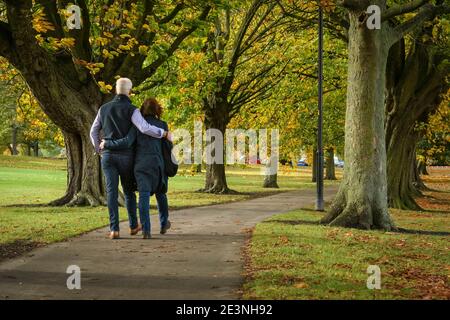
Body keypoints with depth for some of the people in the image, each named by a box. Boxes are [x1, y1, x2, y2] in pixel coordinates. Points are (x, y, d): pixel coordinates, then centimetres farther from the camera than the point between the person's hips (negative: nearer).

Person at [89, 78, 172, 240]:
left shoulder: (104, 108, 8)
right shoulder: (132, 110, -7)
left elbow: (93, 132, 16)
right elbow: (145, 128, -23)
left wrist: (99, 150, 31)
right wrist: (164, 133, -8)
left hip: (108, 156, 2)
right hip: (125, 156, -2)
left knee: (112, 192, -2)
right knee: (129, 191, 15)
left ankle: (114, 229, -11)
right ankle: (133, 226, 24)